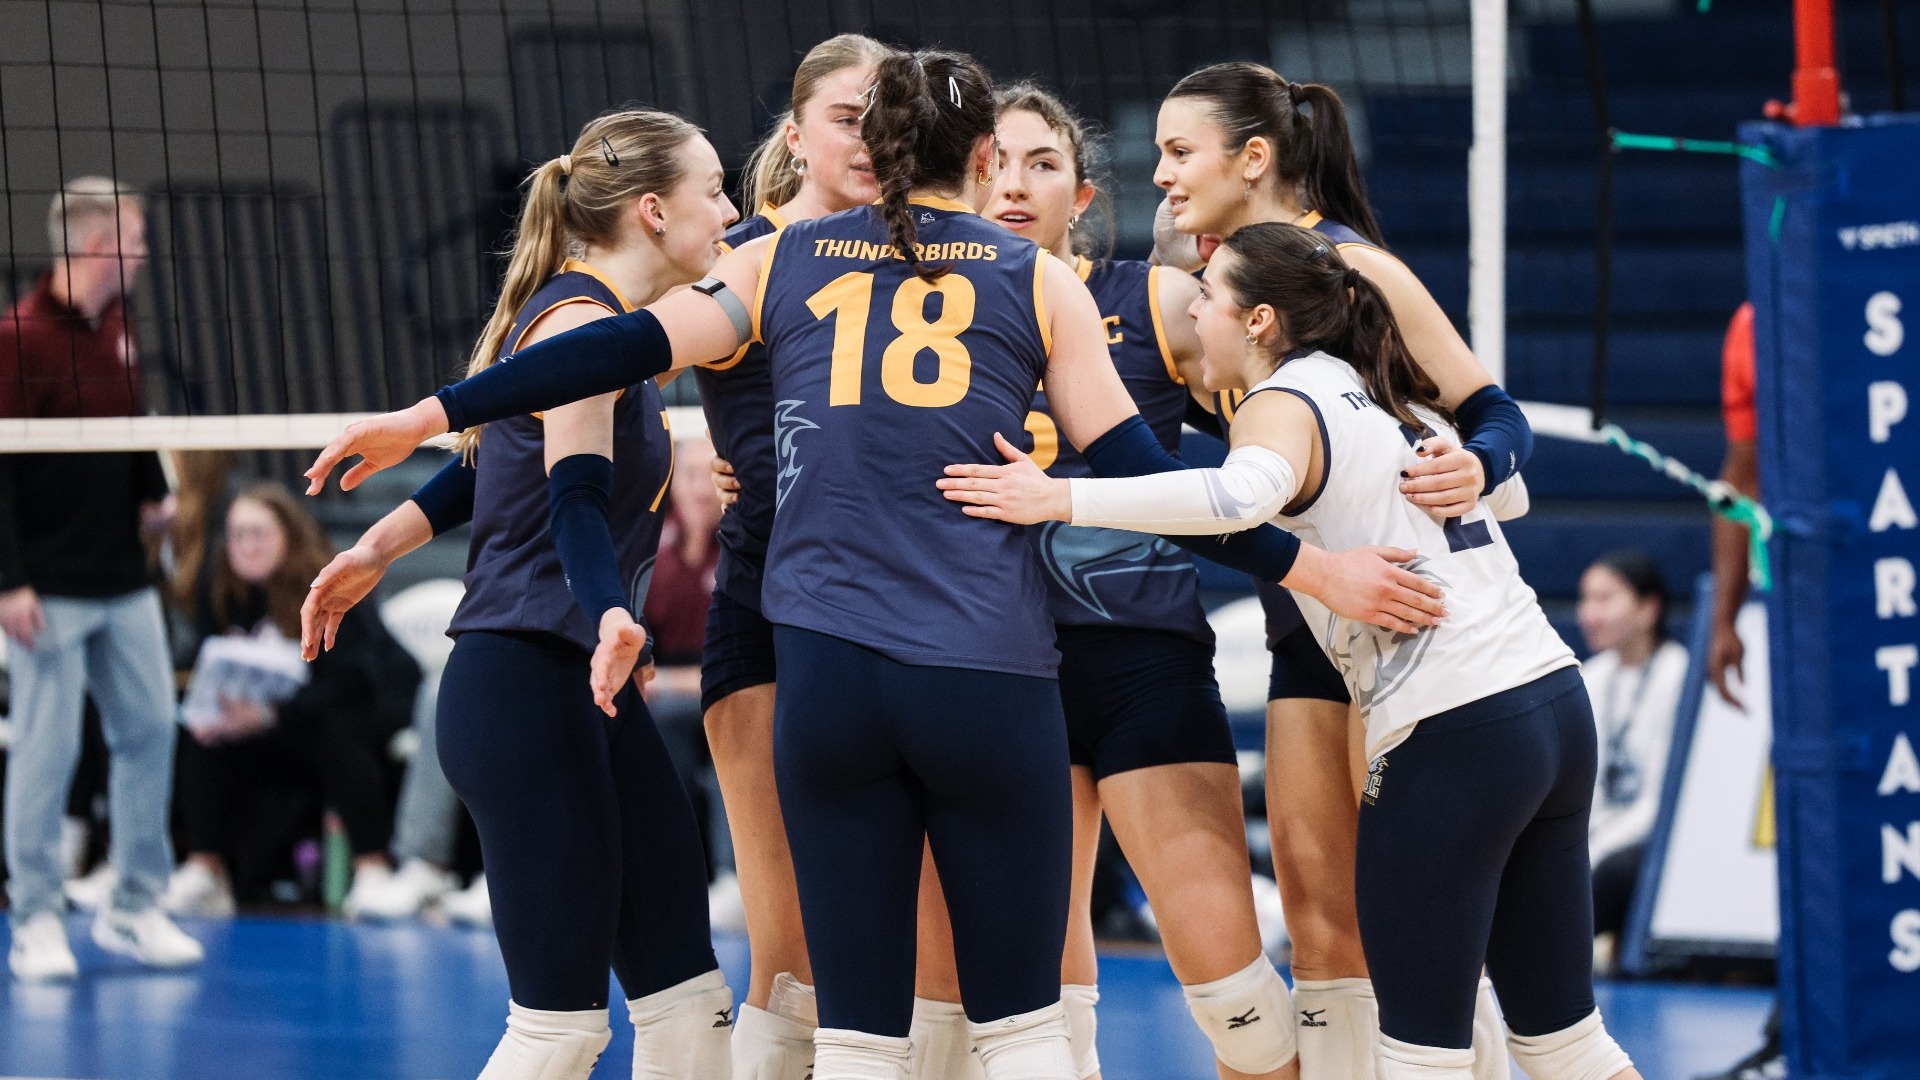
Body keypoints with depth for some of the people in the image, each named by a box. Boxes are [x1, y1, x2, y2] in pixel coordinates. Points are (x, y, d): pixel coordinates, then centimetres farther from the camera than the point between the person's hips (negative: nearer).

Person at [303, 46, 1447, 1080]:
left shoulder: (782, 261, 11)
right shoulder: (1040, 283, 8)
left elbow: (622, 347, 4)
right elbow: (1134, 471, 3)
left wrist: (428, 417, 8)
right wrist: (1311, 568, 8)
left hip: (828, 675, 1)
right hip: (990, 684, -1)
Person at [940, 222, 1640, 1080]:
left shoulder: (1283, 403, -6)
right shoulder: (1391, 400, 18)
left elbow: (1244, 494, -30)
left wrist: (1060, 499, -32)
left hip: (1453, 735, -8)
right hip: (1553, 696, 8)